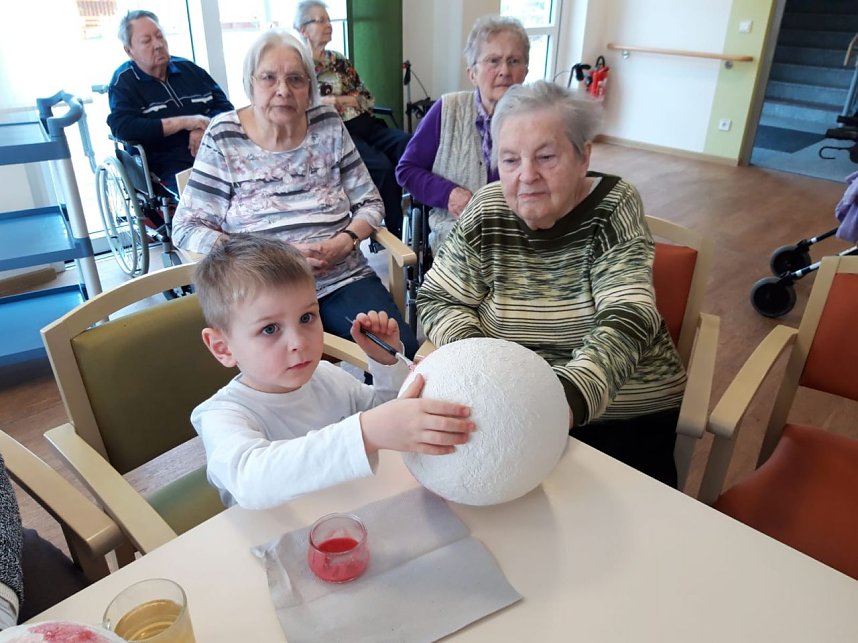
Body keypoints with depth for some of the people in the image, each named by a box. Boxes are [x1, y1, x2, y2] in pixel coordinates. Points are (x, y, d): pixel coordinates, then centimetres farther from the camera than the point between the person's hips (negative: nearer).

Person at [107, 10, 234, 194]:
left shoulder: (188, 68, 19)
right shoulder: (123, 81, 8)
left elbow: (225, 106, 15)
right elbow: (122, 128, -9)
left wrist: (205, 128, -9)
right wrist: (183, 122, -11)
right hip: (168, 167, -5)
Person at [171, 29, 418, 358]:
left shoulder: (328, 125, 6)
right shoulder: (224, 137, 0)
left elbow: (369, 202, 10)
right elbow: (186, 228, -2)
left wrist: (345, 241, -12)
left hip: (344, 279, 3)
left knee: (403, 354, -20)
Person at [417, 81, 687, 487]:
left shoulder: (612, 209, -9)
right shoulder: (487, 212, -3)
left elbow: (625, 325, -22)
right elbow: (436, 300, 0)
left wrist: (566, 400, -41)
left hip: (625, 416, -1)